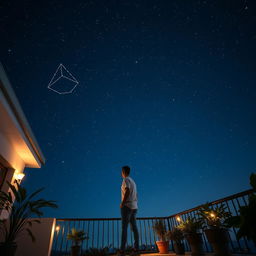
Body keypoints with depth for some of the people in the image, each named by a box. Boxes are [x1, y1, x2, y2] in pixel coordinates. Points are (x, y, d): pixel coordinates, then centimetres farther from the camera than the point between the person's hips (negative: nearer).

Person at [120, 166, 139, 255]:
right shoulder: (133, 182, 21)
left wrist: (122, 203, -17)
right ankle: (136, 248, 4)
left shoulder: (126, 179, -6)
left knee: (124, 227, -9)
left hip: (127, 206, -8)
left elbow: (127, 191, -22)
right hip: (134, 207, 8)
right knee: (134, 227, 6)